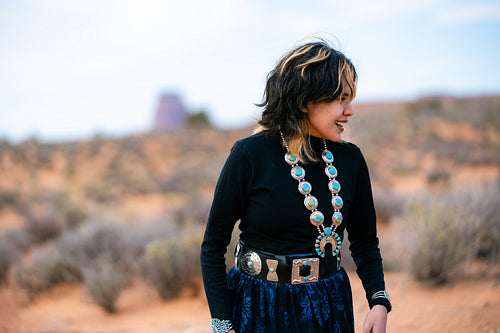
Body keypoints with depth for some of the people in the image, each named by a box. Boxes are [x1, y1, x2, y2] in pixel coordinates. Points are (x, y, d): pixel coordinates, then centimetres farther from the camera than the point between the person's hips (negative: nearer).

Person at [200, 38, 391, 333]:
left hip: (329, 307, 4)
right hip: (260, 308, -3)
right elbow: (213, 247, -8)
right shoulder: (250, 156, -13)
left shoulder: (350, 159, -2)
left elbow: (365, 242, 8)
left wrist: (380, 303, -7)